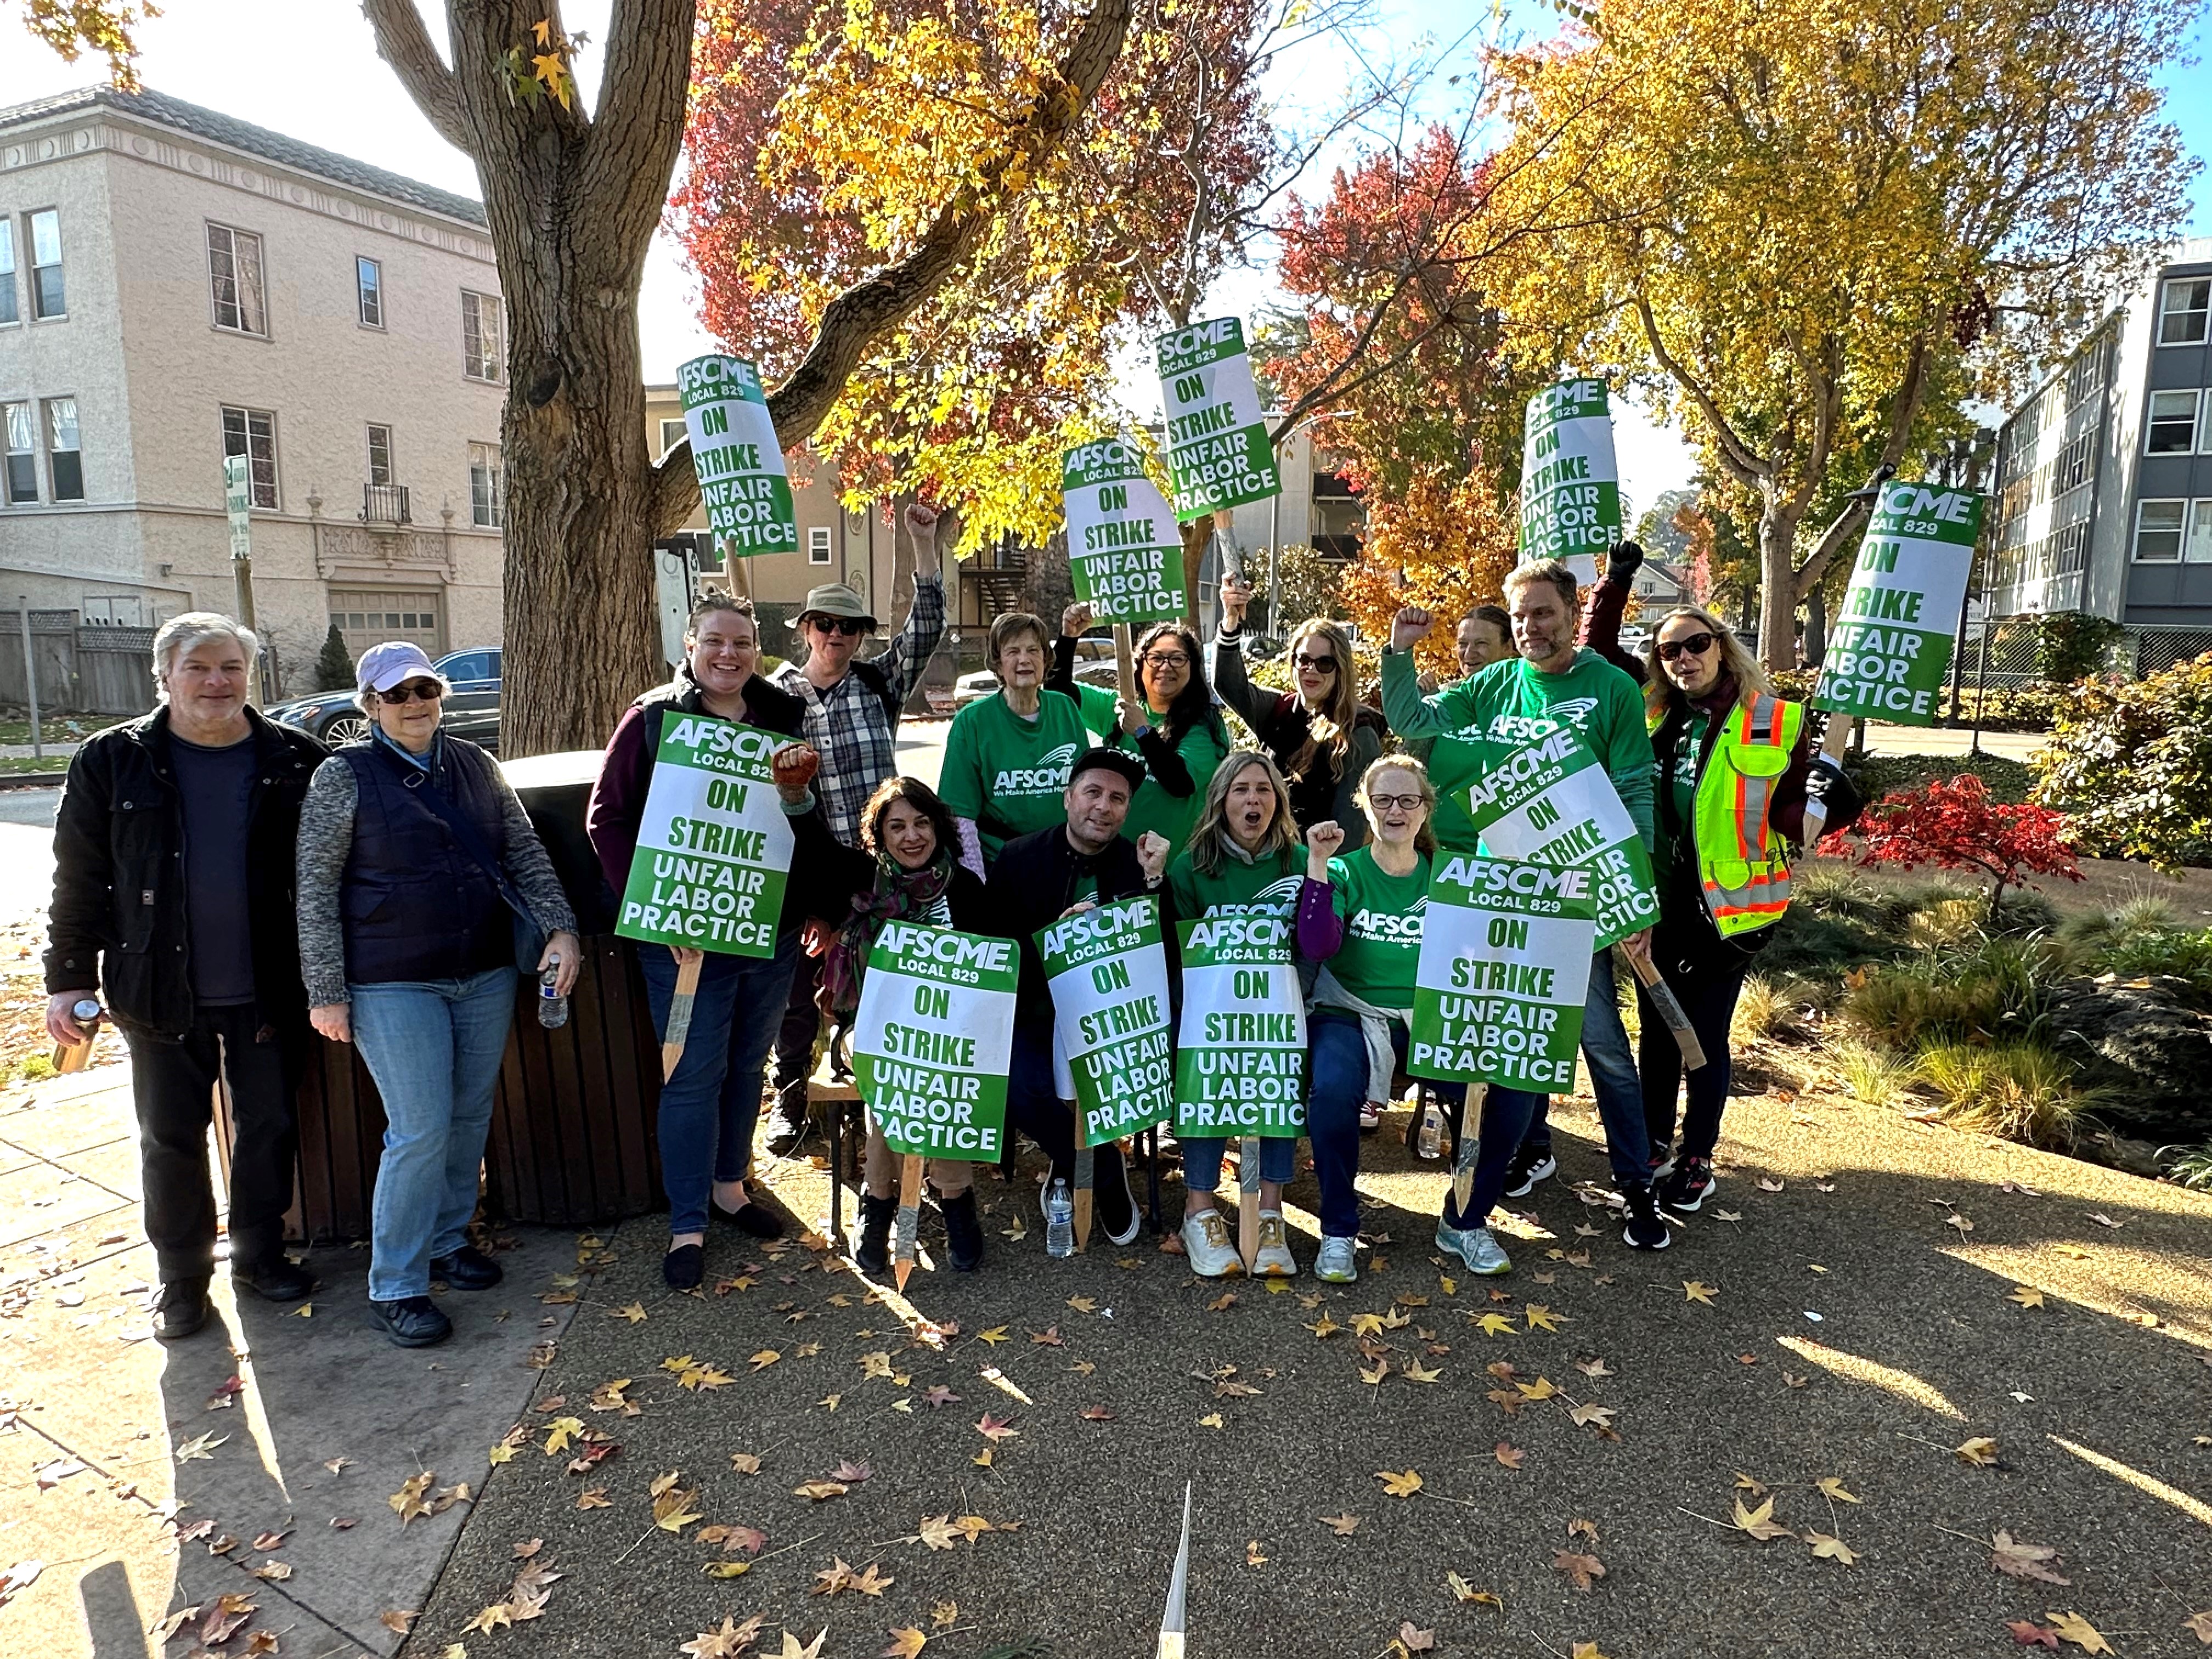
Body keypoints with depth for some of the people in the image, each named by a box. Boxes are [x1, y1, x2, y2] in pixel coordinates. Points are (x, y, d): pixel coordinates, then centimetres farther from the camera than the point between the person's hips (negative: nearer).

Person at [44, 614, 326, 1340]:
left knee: (270, 1127, 11)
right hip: (162, 990, 0)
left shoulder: (295, 760, -2)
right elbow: (79, 878, 2)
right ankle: (181, 1276, 28)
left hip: (269, 988, 0)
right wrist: (69, 978, 0)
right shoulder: (113, 760, -1)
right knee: (171, 1138, 11)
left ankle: (259, 1253, 31)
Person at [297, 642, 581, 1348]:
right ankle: (395, 1288, 10)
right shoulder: (344, 775, -6)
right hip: (394, 985, -5)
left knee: (470, 1118, 14)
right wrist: (326, 992, -8)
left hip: (487, 973, 5)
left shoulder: (474, 765, 7)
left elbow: (524, 852, 7)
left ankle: (448, 1239, 34)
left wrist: (560, 928, -6)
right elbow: (316, 890, -6)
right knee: (421, 1130, -5)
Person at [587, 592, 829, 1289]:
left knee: (748, 1064, 16)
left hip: (773, 926, 4)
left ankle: (729, 1184, 35)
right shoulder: (652, 717, -5)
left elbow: (813, 814, 11)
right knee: (693, 1075, 1)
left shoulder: (785, 716, 5)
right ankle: (686, 1225, 14)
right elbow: (607, 819, -7)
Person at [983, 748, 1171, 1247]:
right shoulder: (1020, 858, 2)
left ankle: (1071, 1164, 7)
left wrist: (1152, 881, -19)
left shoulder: (1139, 865, 2)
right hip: (1036, 1014, 0)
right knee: (1019, 1089, -26)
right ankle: (1105, 1174, 5)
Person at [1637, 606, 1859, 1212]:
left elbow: (1787, 815, -2)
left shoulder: (1778, 722, -6)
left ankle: (1698, 1159, 24)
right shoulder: (1648, 714, 2)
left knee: (1705, 1035, 6)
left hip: (1724, 907, -3)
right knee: (1657, 1028, 15)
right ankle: (1655, 1144, 33)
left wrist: (1822, 801, -24)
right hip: (1656, 902, 3)